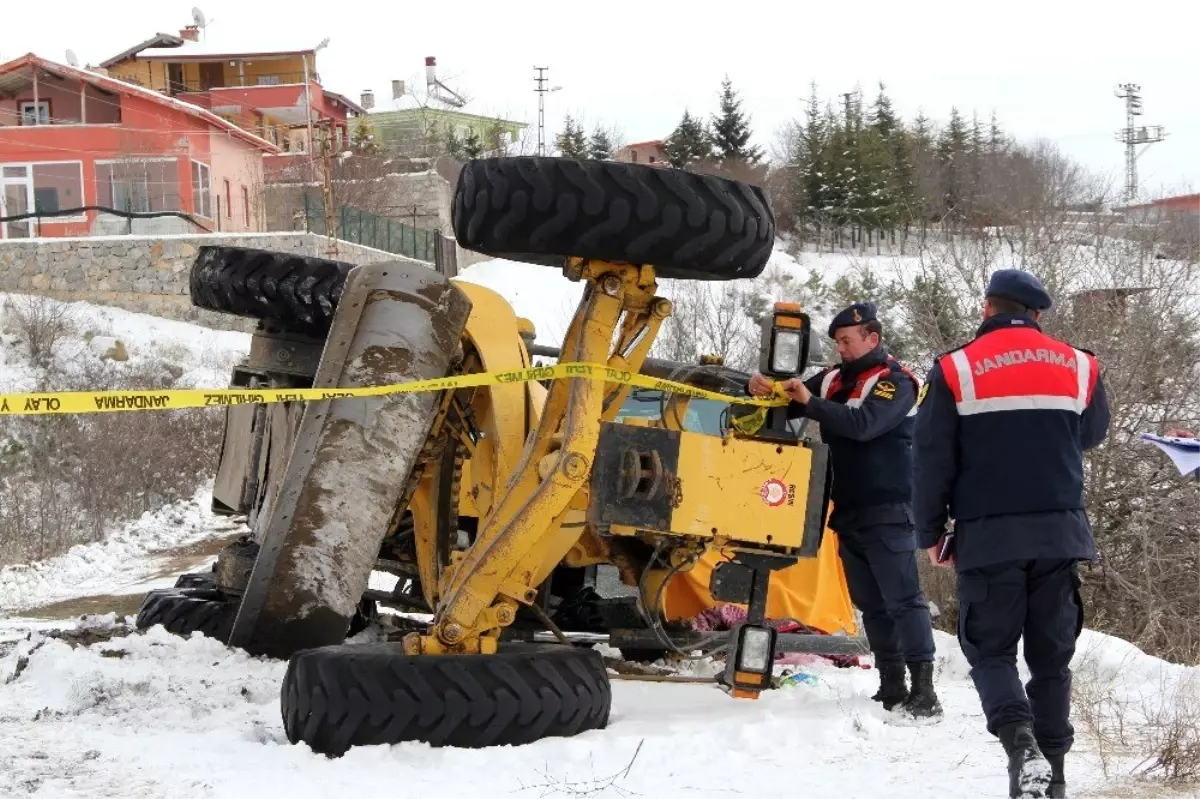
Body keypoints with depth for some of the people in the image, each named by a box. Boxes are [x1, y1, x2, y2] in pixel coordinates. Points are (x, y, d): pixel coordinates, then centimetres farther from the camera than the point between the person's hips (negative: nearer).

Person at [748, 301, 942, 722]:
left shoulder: (895, 382, -8)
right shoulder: (833, 380, 13)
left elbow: (864, 424, -23)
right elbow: (794, 405, 15)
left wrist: (811, 403, -26)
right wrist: (766, 391, -7)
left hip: (887, 512, -7)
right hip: (848, 511, 8)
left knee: (902, 599, -12)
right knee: (870, 604, 9)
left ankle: (924, 691, -15)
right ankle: (891, 687, 15)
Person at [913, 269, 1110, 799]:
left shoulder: (955, 370, -3)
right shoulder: (1078, 367, 5)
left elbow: (931, 461, -2)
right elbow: (1093, 435, 23)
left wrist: (931, 532, 8)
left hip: (988, 536, -2)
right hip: (1059, 532, 2)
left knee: (990, 649, 5)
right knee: (1051, 655, 11)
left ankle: (1020, 741, -19)